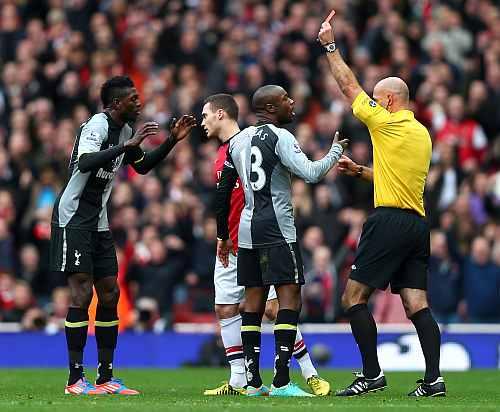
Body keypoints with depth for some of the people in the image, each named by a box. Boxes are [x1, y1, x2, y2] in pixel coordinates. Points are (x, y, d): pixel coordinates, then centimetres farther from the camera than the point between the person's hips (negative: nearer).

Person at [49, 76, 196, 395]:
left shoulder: (125, 130, 11)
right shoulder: (97, 125, -16)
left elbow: (143, 166, 26)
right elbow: (85, 163, -35)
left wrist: (172, 141, 15)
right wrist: (127, 145, -39)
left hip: (98, 222, 9)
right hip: (73, 218, -9)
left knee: (110, 294, 6)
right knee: (83, 293, -12)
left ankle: (106, 378, 10)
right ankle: (76, 379, -8)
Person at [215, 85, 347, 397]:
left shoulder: (238, 141, 14)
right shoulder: (280, 137, -8)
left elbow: (223, 192, 17)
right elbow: (311, 173, -18)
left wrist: (223, 236, 24)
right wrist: (336, 151, 0)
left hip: (248, 229, 8)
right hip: (277, 229, -8)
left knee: (254, 300, 9)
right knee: (289, 298, -8)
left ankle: (253, 382, 7)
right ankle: (281, 381, -16)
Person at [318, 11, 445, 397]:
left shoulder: (388, 123, -6)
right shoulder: (422, 134, 18)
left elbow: (349, 86, 2)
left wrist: (330, 46, 11)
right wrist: (359, 170, 32)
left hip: (390, 220, -8)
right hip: (417, 223, 8)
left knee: (354, 297, -3)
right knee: (417, 303, 2)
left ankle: (372, 373, -7)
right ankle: (434, 379, -8)